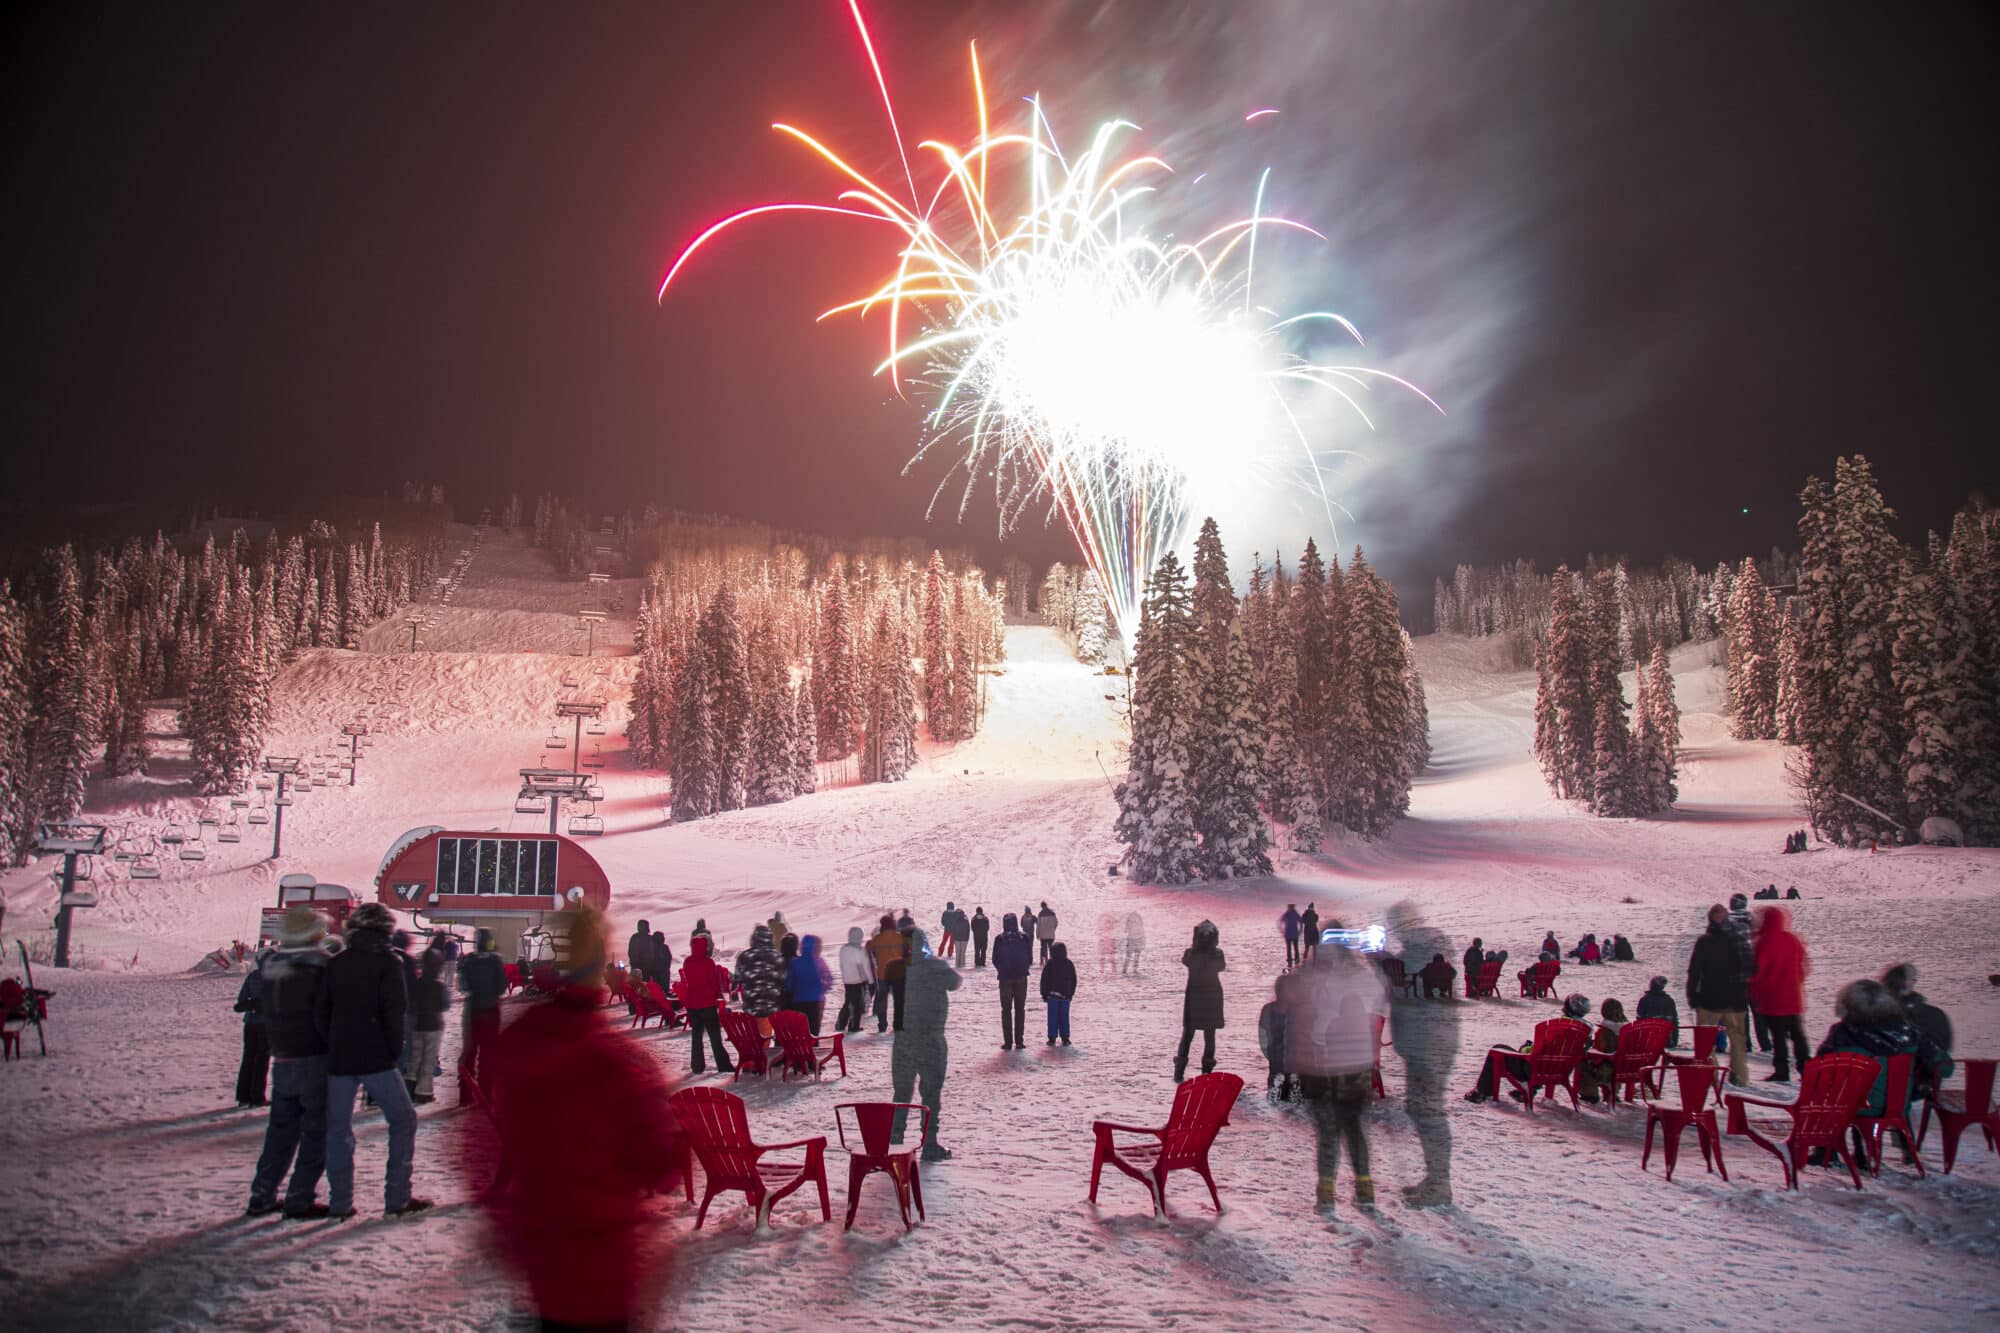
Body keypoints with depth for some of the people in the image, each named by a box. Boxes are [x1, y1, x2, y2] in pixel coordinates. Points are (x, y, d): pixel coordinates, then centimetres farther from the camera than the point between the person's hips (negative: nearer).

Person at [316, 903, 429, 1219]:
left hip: (339, 1060, 4)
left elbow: (320, 1011, 5)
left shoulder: (336, 963, 7)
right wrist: (395, 1050, -1)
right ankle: (397, 1198, 4)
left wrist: (332, 1047, 10)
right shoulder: (388, 962, -5)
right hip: (377, 1060, -4)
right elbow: (395, 1011, -12)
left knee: (338, 1129, 12)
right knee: (403, 1121, 8)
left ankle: (340, 1203, 11)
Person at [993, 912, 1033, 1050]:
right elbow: (1030, 958, 0)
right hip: (1021, 978, 1)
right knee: (1020, 1009, 9)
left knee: (1006, 1010, 7)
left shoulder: (999, 939, -7)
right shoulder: (1024, 938, -4)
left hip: (1005, 978, -1)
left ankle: (1008, 1041, 2)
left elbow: (995, 960, -2)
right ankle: (1018, 1041, 5)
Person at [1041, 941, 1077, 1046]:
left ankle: (1052, 1038, 1)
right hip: (1065, 995, 2)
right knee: (1064, 1017, 7)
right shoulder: (1069, 964, 4)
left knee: (1053, 1017, 2)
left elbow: (1044, 980, -3)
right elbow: (1073, 981, 10)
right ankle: (1065, 1038, 7)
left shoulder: (1049, 964, -5)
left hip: (1052, 995, -2)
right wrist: (1071, 994, 19)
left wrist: (1044, 994, 5)